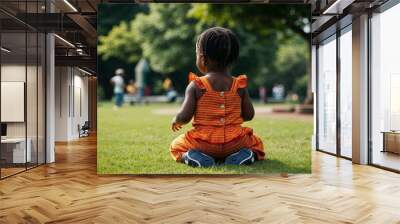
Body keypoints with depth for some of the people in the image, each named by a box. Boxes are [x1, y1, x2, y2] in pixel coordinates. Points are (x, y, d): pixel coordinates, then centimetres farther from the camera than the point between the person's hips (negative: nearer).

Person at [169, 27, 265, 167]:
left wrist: (176, 121, 10)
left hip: (204, 143, -2)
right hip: (234, 143, 2)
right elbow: (249, 115, 1)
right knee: (256, 143, 31)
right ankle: (247, 155, -2)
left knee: (176, 145, 24)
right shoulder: (240, 86, -3)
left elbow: (185, 116, -13)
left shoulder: (196, 86, -11)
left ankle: (187, 156, -8)